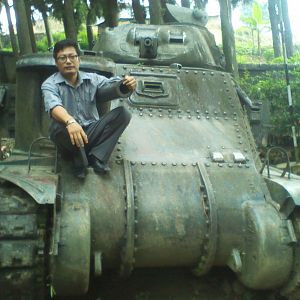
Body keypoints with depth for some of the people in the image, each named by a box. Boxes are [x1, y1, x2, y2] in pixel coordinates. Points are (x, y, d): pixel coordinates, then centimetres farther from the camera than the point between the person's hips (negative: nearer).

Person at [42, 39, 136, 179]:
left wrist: (127, 85, -36)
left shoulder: (92, 79, 7)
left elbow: (112, 86, -11)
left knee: (123, 113, -15)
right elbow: (54, 106, -27)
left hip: (92, 133, 3)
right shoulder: (50, 84, -6)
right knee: (59, 126, -36)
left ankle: (96, 157, -22)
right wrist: (70, 121, -49)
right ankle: (81, 161, -11)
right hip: (70, 138, -3)